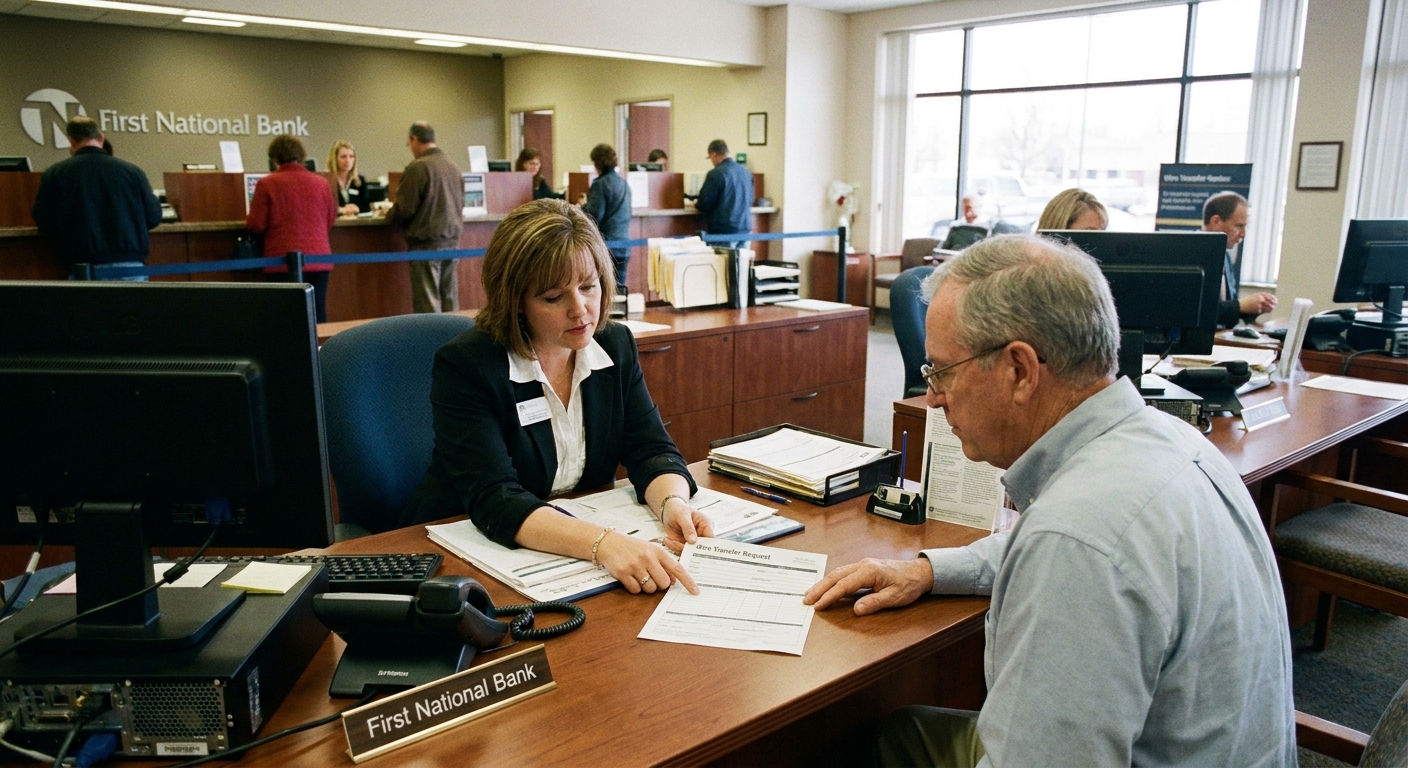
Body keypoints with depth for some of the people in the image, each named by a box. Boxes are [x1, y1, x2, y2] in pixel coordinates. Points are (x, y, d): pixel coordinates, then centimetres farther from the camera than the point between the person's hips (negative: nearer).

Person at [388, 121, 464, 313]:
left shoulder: (417, 167, -13)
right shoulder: (452, 165, 7)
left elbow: (404, 209, -14)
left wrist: (389, 213, 7)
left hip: (426, 242, -7)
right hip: (452, 240, 7)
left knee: (428, 304, -2)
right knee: (449, 300, 12)